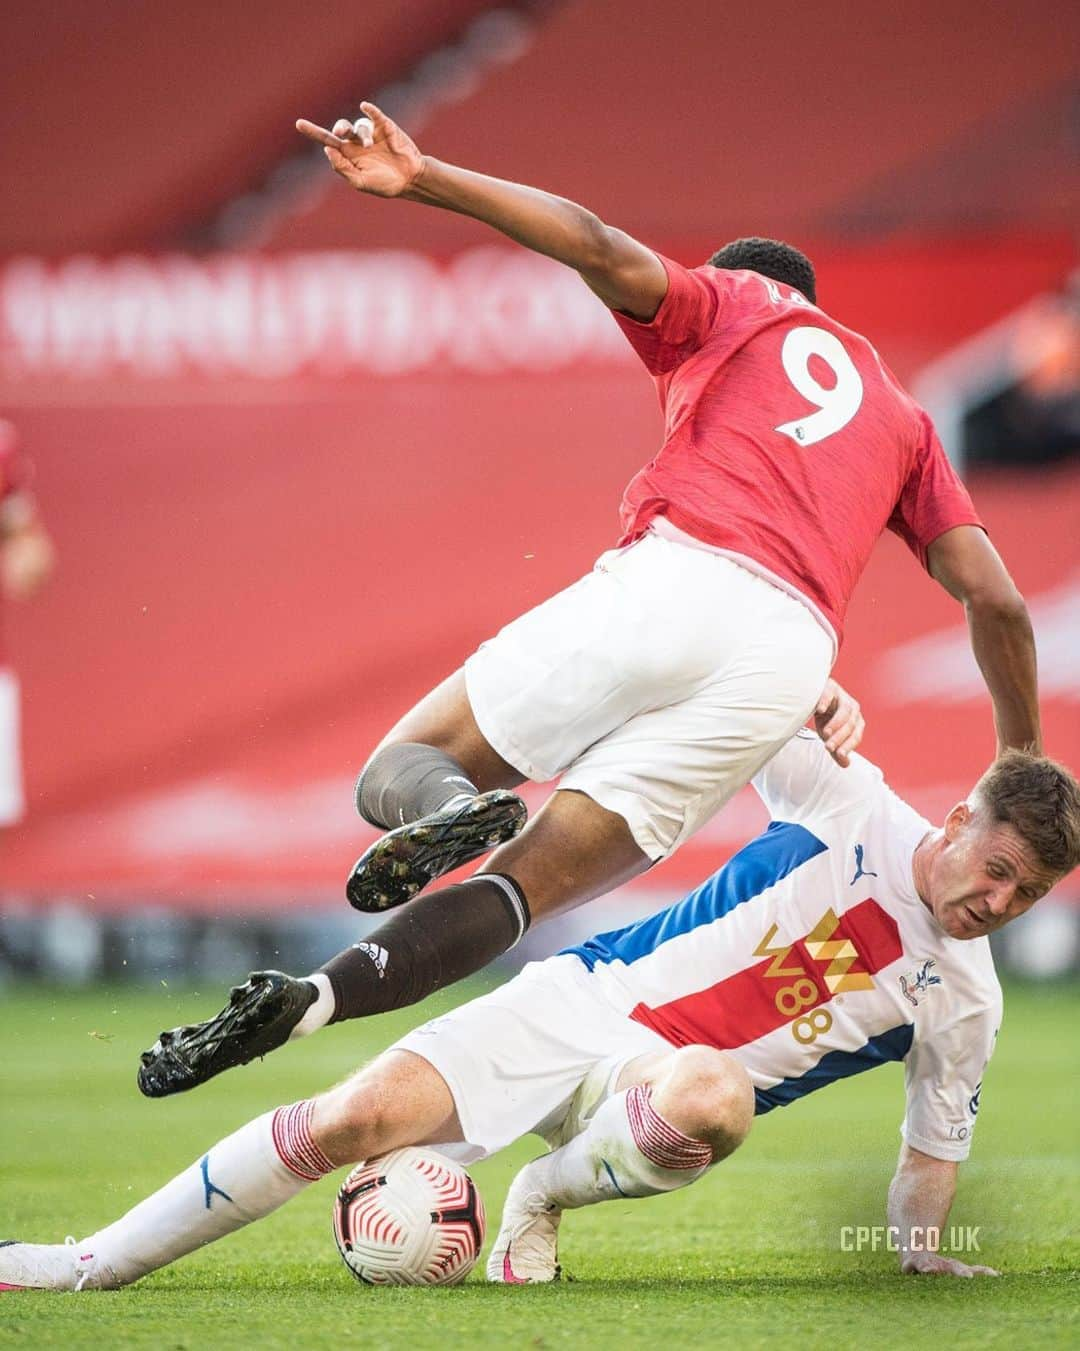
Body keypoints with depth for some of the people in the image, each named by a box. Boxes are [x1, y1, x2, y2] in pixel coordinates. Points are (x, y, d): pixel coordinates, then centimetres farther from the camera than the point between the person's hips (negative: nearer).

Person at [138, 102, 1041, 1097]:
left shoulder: (731, 304, 24)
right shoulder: (902, 418, 33)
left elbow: (599, 247, 4)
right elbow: (994, 599, 23)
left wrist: (422, 181, 1)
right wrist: (1023, 762, 33)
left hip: (670, 578, -3)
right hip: (790, 653, 3)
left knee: (397, 773, 9)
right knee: (525, 884, 2)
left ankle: (448, 806, -30)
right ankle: (312, 1003, -24)